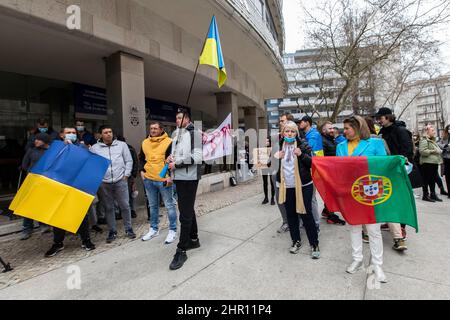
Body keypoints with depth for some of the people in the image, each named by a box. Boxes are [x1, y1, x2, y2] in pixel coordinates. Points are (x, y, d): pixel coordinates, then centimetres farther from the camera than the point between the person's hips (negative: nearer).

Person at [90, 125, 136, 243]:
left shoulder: (122, 145, 5)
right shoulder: (94, 148, 5)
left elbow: (129, 161, 6)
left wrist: (126, 175, 0)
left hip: (120, 181, -1)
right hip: (103, 183, 1)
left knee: (125, 206, 5)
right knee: (108, 208, 11)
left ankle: (128, 229, 21)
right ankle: (112, 231, 25)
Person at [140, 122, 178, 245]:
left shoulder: (168, 142, -9)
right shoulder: (145, 143, 10)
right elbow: (141, 158, 22)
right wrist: (141, 171, 8)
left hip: (164, 180, -5)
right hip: (148, 180, 6)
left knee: (169, 205, 4)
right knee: (153, 205, 17)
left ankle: (173, 231, 17)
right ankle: (154, 229, 33)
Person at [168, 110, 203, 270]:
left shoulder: (194, 133, -7)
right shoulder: (176, 134, 15)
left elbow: (197, 157, -16)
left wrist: (177, 163, -16)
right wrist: (171, 158, 2)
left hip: (189, 177, -8)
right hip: (179, 177, 8)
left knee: (185, 214, -5)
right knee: (188, 210, 18)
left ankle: (181, 251, 5)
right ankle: (193, 239, 34)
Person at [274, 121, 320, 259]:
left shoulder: (302, 146, -4)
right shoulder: (279, 147, 4)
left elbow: (312, 163, -7)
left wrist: (302, 155, -22)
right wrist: (276, 158, -12)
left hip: (303, 186, -3)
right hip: (286, 187, 3)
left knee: (306, 214, 2)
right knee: (291, 215, 12)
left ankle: (314, 244, 19)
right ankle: (296, 241, 30)